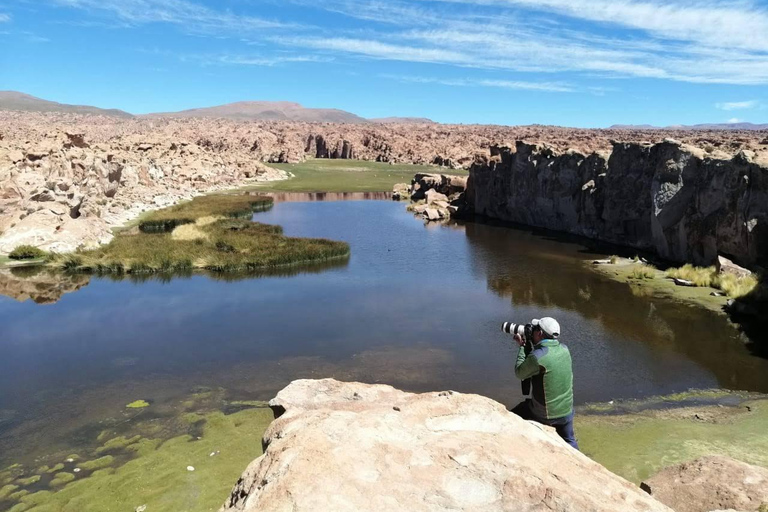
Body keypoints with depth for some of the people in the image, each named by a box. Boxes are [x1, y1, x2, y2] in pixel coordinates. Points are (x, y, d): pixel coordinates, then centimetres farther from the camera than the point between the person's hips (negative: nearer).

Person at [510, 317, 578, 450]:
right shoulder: (564, 349, -6)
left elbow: (519, 373, -8)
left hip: (542, 414, -5)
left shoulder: (537, 357, -26)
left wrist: (522, 347, 0)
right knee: (569, 442, 24)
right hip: (566, 410, 5)